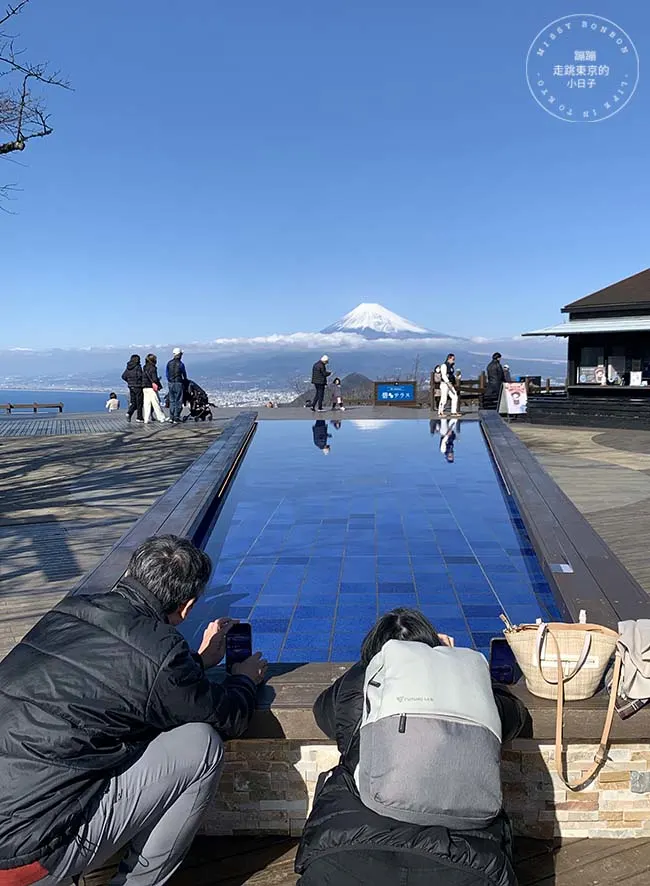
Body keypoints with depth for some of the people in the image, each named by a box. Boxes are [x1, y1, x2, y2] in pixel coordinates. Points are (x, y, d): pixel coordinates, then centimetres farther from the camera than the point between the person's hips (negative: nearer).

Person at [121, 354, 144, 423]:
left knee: (133, 402, 13)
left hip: (131, 386, 6)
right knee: (139, 402, 2)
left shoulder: (128, 367, 8)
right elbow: (140, 375, -21)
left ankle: (129, 413, -9)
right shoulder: (138, 366, -12)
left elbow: (123, 376, 8)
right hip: (138, 386, -6)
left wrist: (129, 381, 16)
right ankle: (139, 417, 5)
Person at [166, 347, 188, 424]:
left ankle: (171, 417, 11)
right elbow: (184, 374, 0)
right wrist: (185, 380, 19)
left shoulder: (169, 363, 5)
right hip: (178, 383, -5)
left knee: (172, 401, 12)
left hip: (170, 383, 5)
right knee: (178, 401, -1)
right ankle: (176, 418, -3)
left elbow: (167, 374, 9)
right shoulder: (180, 364, -9)